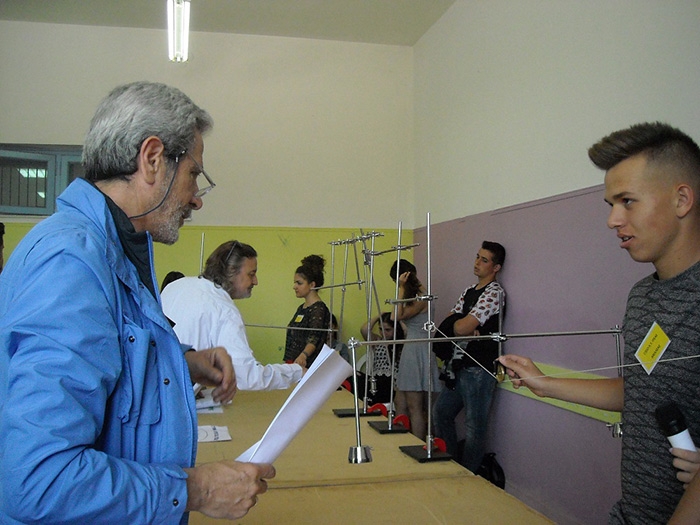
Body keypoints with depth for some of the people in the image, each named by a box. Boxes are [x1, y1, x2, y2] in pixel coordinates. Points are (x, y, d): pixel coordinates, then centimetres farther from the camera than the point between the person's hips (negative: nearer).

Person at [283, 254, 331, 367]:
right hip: (294, 363, 9)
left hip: (307, 366, -8)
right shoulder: (301, 308, 15)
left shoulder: (318, 309, -13)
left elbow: (314, 338, -24)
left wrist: (303, 355, -41)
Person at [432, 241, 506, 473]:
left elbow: (460, 327, -20)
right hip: (460, 367, 10)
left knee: (474, 426, 0)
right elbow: (450, 322, 9)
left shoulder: (494, 292, -12)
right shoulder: (470, 291, 16)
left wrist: (458, 324, 1)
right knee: (442, 411, 19)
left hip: (479, 369, -10)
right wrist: (467, 328, -11)